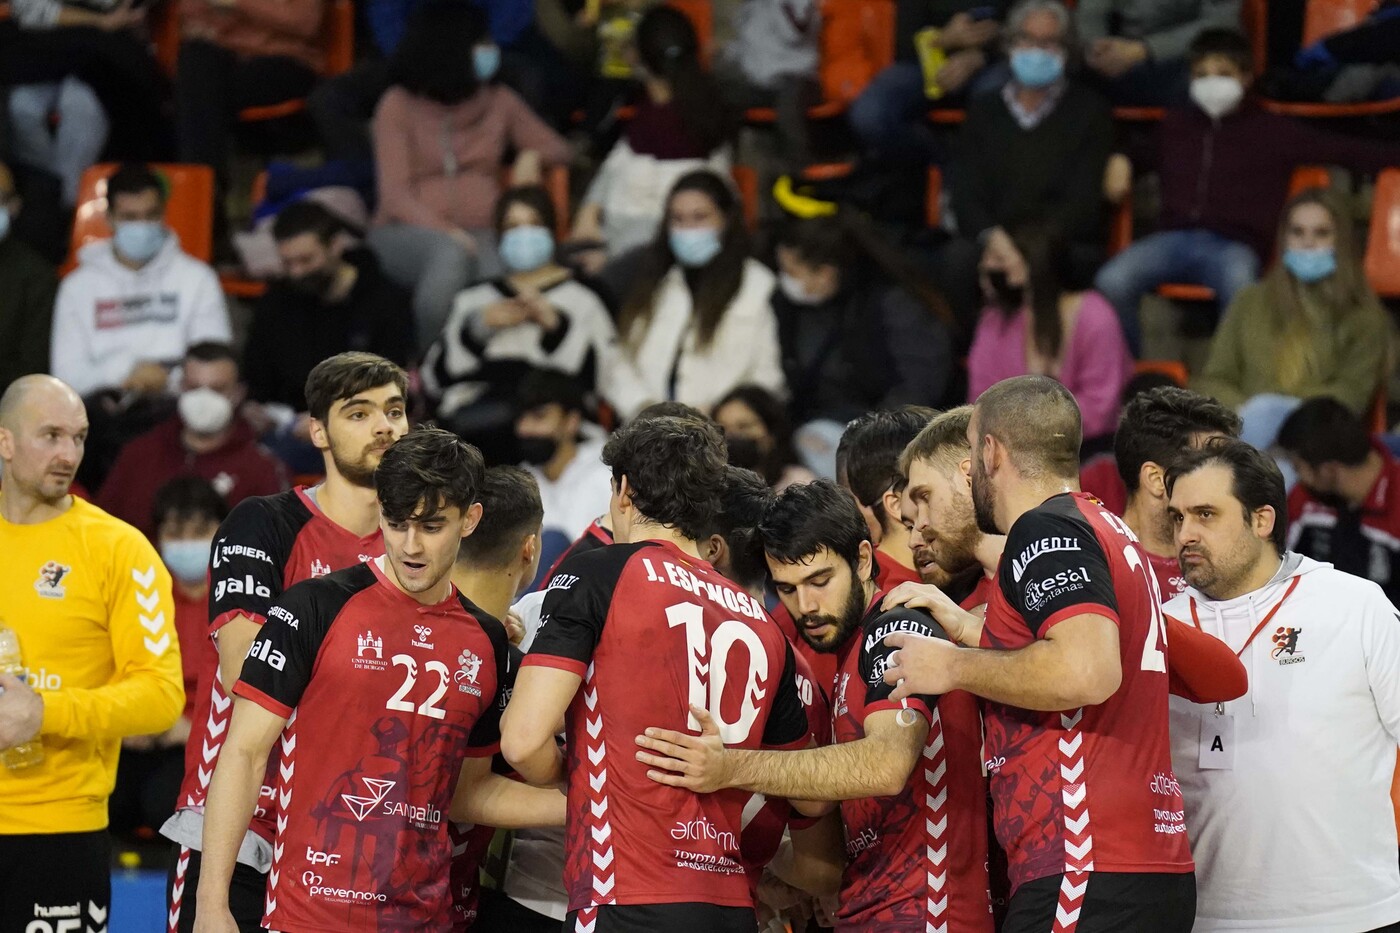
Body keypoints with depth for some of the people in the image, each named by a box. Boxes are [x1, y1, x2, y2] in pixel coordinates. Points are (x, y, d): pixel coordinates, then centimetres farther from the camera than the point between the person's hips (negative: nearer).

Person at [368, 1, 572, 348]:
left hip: (479, 232, 2)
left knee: (496, 274, -36)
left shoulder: (497, 101, 13)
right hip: (409, 233, -2)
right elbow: (394, 192, -6)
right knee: (451, 255, -39)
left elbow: (557, 149, 22)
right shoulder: (399, 105, 2)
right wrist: (445, 231, -23)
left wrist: (532, 156, -4)